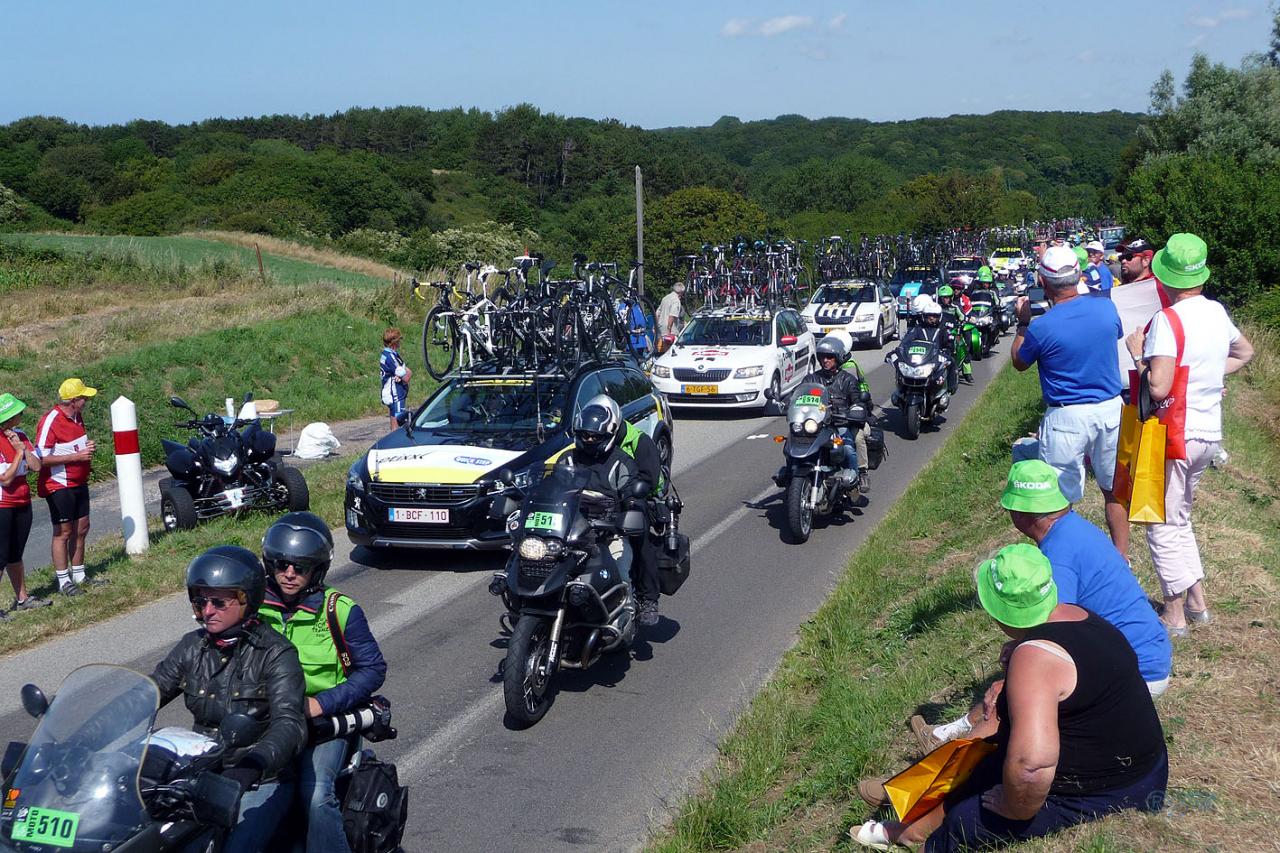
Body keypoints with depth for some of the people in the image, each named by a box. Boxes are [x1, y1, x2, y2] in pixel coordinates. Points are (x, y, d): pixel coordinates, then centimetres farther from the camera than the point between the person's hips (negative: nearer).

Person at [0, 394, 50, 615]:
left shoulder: (20, 435, 4)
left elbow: (37, 467, -2)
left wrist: (22, 446, -13)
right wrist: (19, 452, -15)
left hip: (22, 504, 7)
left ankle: (22, 599, 25)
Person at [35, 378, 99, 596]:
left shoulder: (77, 417, 8)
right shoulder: (50, 421, -19)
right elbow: (42, 458, -23)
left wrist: (88, 447, 3)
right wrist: (76, 456, -23)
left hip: (79, 483, 9)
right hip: (59, 486, -9)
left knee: (81, 529, 13)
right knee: (63, 532, -3)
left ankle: (78, 576, 24)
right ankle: (64, 582, 4)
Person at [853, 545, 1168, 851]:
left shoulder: (1033, 657, -30)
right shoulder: (1077, 615, -1)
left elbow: (1030, 761, -42)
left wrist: (1014, 809, -23)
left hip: (1095, 801, -10)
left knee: (963, 823, 8)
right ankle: (915, 828, 42)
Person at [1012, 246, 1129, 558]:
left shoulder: (1041, 328, -18)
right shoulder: (1106, 308, -5)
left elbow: (1019, 363, 2)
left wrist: (1022, 323, 14)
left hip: (1066, 417, -5)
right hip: (1111, 409, 5)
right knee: (1115, 489, 19)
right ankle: (1121, 558, 29)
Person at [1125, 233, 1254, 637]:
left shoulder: (1167, 320, -19)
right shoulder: (1217, 313, 5)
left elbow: (1159, 388, -27)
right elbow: (1244, 352, 25)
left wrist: (1138, 354, -12)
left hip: (1175, 434, -8)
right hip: (1209, 433, 8)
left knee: (1163, 527, 4)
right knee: (1180, 520, 22)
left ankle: (1175, 616, 9)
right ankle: (1197, 601, 27)